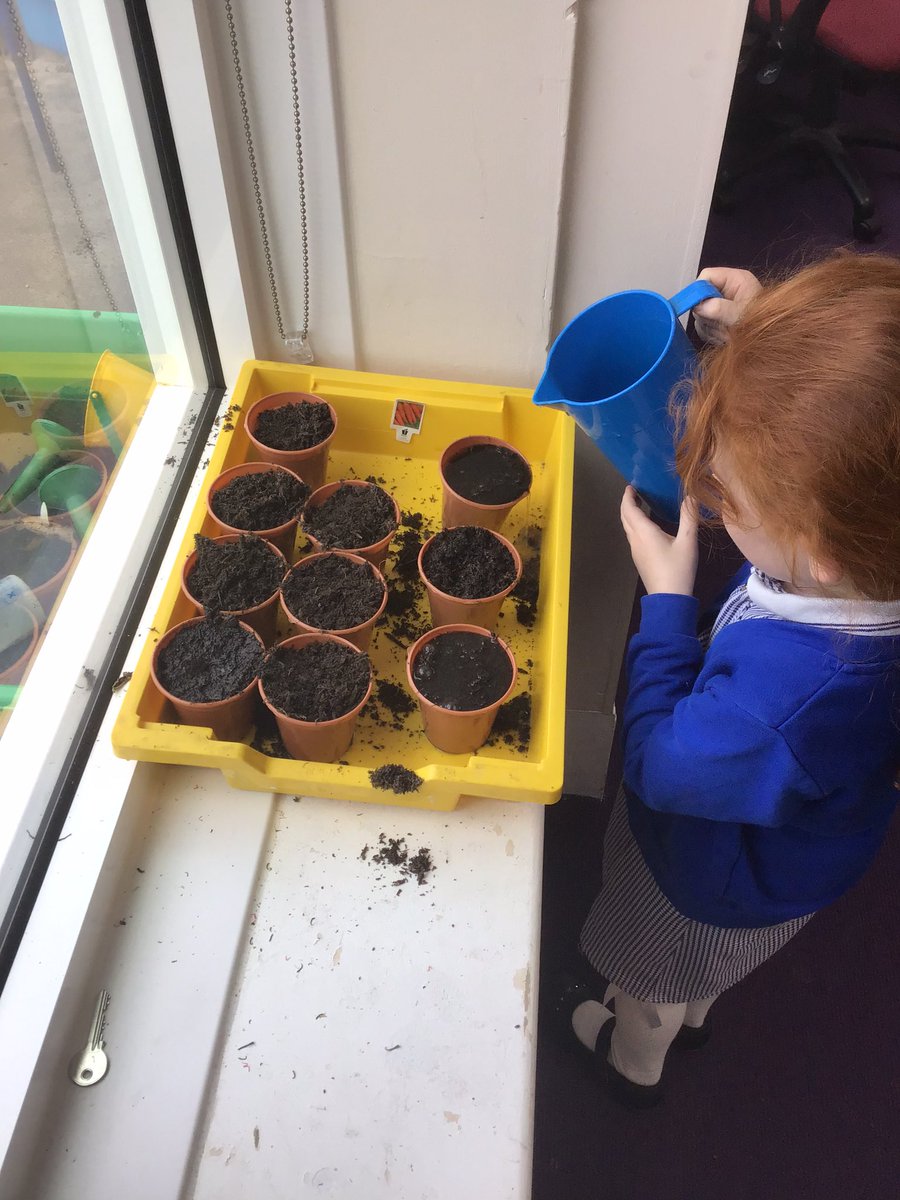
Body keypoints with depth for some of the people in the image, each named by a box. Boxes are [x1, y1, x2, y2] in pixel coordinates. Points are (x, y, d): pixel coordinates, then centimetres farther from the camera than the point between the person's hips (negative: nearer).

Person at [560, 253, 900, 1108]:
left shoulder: (784, 695, -52)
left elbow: (661, 764, -30)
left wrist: (666, 601, -26)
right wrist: (754, 348, -26)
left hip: (720, 880, -6)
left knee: (652, 969, 32)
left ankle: (631, 1059, 66)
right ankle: (691, 1015, 73)